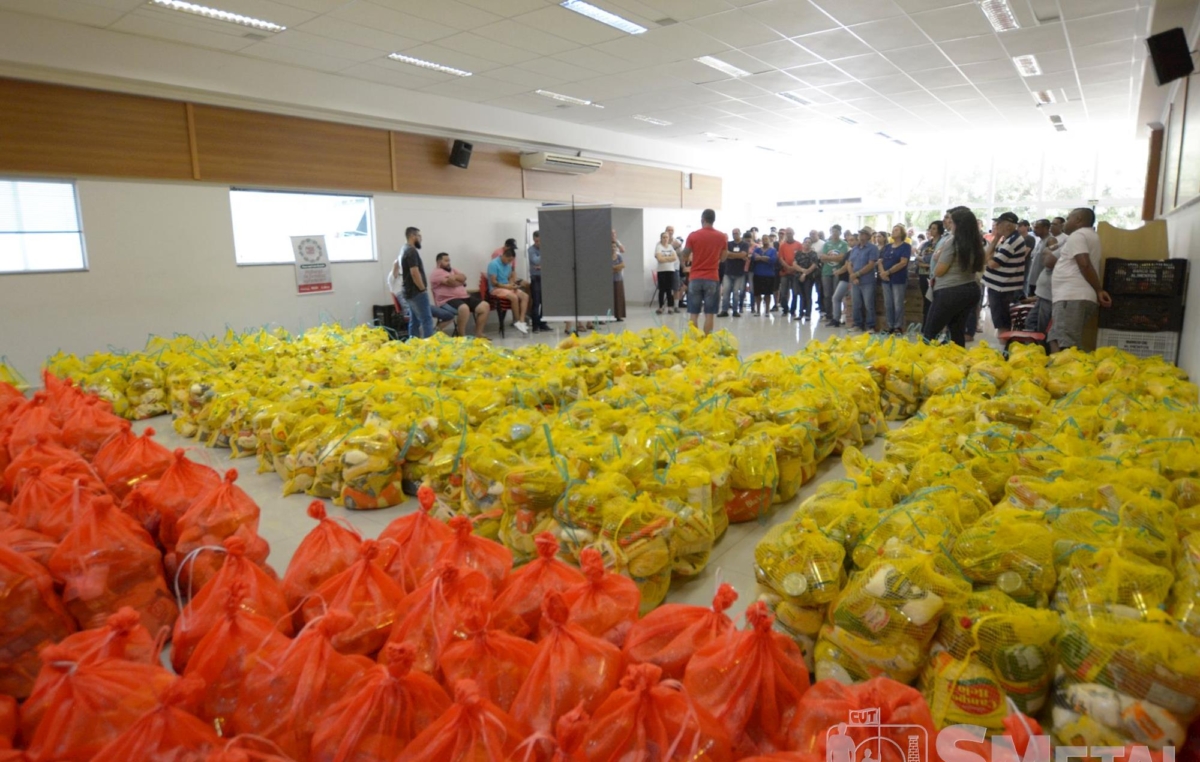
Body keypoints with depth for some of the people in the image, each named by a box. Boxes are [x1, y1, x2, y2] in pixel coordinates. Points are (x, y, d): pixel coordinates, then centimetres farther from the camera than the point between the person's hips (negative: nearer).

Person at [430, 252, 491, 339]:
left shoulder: (452, 270, 26)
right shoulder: (436, 273, -2)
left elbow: (464, 277, 9)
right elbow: (451, 282, -17)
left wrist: (454, 277, -5)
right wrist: (460, 281, -1)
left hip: (464, 297, 9)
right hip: (448, 301, -9)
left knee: (485, 306, -7)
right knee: (464, 308, -40)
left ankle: (478, 335, -4)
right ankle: (462, 336, -24)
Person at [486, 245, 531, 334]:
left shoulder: (508, 265, 9)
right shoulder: (494, 264, -14)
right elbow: (493, 282, -18)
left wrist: (512, 284, -4)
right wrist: (507, 286, -20)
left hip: (508, 287, 8)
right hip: (496, 289, -8)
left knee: (525, 296, -13)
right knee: (514, 297, -32)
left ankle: (521, 321, -23)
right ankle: (517, 321, -15)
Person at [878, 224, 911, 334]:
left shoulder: (905, 246, -2)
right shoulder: (887, 247, 15)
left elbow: (903, 263, -12)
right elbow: (880, 262, 10)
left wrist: (888, 272, -15)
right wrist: (882, 272, -10)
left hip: (899, 279, -6)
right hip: (886, 279, 6)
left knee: (898, 304, -4)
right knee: (888, 304, 6)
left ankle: (898, 327, 1)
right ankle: (890, 326, 12)